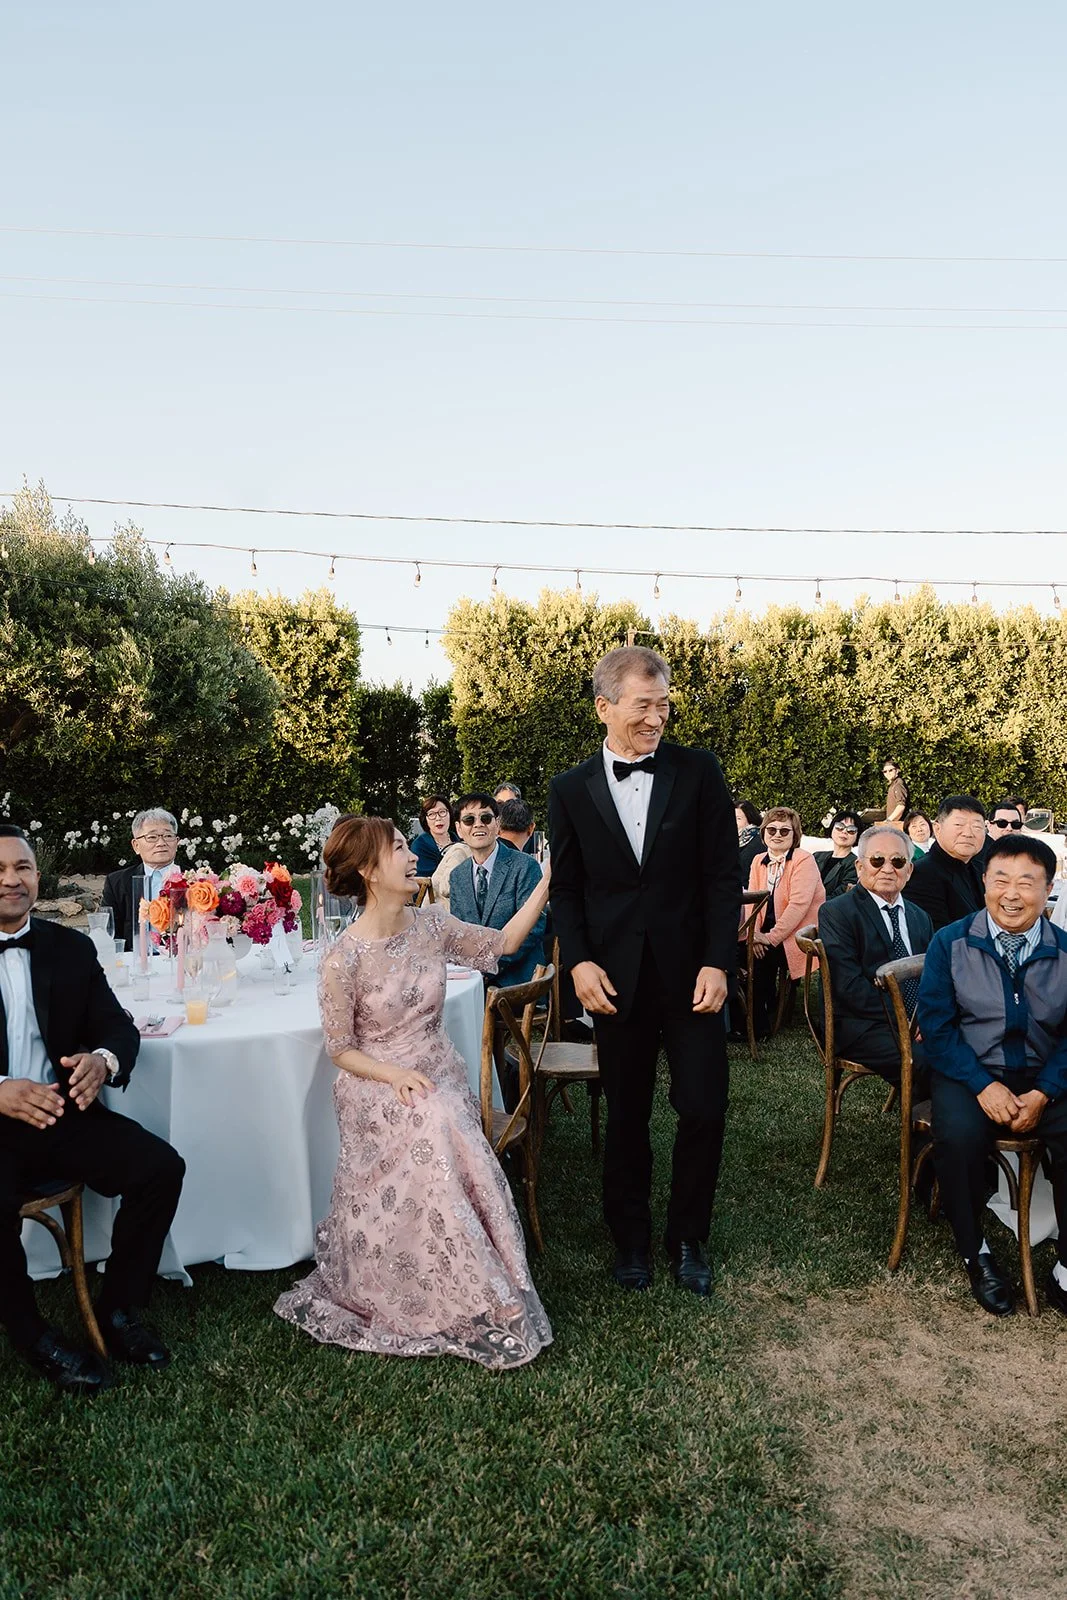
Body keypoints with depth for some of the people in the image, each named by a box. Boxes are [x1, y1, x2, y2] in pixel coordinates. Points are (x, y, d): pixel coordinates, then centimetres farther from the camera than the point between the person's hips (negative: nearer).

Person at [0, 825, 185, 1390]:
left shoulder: (72, 949, 7)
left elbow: (118, 1025, 5)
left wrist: (103, 1059, -20)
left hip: (63, 1112, 4)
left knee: (161, 1167, -15)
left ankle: (118, 1312, 7)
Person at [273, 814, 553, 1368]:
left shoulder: (430, 924, -1)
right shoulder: (345, 958, -15)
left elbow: (501, 943, 9)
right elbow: (341, 1049, -6)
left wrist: (546, 884, 2)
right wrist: (397, 1075, -21)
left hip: (441, 1079, 4)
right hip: (382, 1093, -4)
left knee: (462, 1171, -21)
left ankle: (481, 1298, 1)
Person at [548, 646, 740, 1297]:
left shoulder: (699, 772, -1)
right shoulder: (571, 790, 2)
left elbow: (724, 875, -2)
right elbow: (566, 889, 6)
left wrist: (717, 962, -10)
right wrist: (579, 961, -7)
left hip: (691, 974, 0)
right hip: (615, 980, 1)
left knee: (705, 1110, 3)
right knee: (626, 1117, 13)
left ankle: (689, 1237, 27)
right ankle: (631, 1238, 32)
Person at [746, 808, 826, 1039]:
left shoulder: (804, 860, -9)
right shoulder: (759, 861, 11)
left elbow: (799, 904, -19)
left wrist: (772, 937, -21)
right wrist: (754, 934, -14)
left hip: (797, 936, -5)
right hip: (766, 936, 6)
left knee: (761, 958, -24)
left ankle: (759, 1027, -6)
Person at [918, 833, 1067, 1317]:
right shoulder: (950, 943, -2)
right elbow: (936, 1024, -5)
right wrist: (984, 1085, -16)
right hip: (968, 1071, -1)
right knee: (959, 1136, -31)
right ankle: (976, 1256, -5)